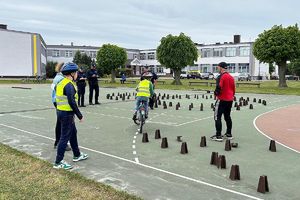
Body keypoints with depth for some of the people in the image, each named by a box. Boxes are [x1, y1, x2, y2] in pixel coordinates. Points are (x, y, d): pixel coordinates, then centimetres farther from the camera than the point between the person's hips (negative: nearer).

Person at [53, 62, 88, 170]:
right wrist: (80, 115, -16)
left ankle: (77, 155, 35)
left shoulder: (61, 83, 11)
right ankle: (58, 162, 7)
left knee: (73, 133, 21)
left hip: (61, 112, 10)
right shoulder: (69, 85, -18)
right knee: (65, 137, -2)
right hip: (67, 114, -10)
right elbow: (72, 102, -24)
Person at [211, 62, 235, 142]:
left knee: (217, 117, -4)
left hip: (222, 99, -8)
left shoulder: (221, 77, -14)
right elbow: (233, 88, 15)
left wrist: (216, 93, -4)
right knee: (227, 117, 18)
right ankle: (229, 134, 24)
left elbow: (218, 88, -22)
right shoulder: (231, 77, 12)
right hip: (230, 99, 9)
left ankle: (218, 136, -7)